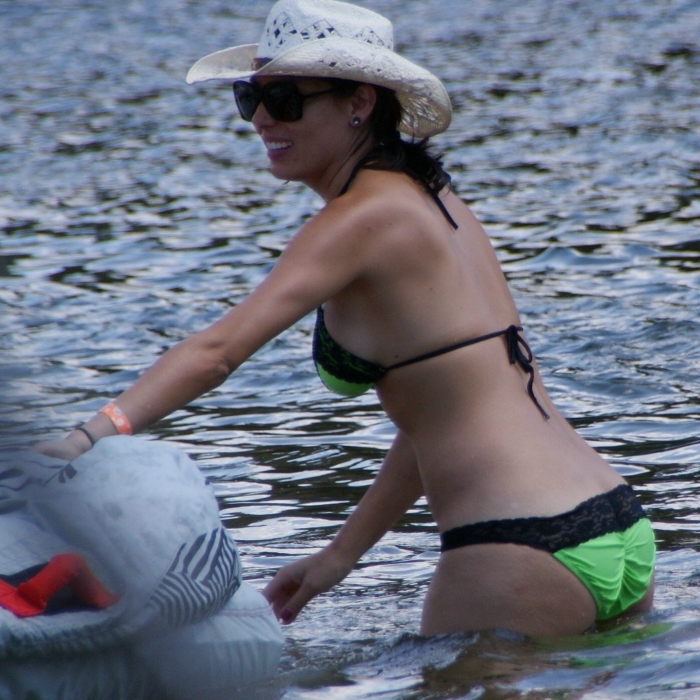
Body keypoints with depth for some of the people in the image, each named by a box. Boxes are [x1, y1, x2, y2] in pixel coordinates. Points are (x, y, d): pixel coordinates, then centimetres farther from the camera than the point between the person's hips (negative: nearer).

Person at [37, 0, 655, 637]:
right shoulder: (432, 201, 15)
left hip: (522, 554, -9)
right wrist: (342, 555, 20)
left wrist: (86, 438, -34)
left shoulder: (363, 218, -10)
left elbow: (218, 351, -24)